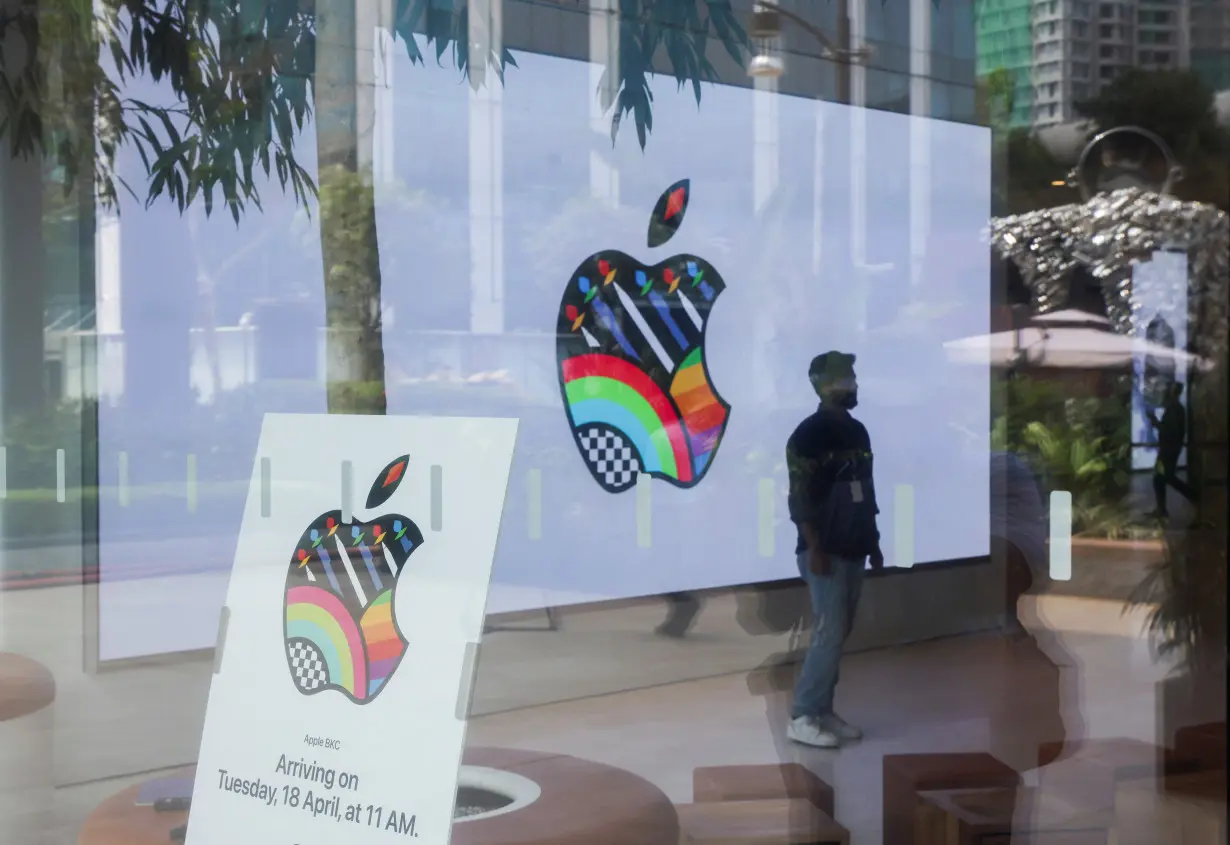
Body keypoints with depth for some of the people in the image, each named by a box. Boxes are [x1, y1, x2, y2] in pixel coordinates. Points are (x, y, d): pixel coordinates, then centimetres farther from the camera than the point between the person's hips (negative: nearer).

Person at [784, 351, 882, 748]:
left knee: (840, 633, 10)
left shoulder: (857, 431, 12)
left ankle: (824, 711, 17)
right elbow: (800, 497, -17)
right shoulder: (809, 433, -13)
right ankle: (802, 717, -3)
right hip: (825, 551, -8)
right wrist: (814, 549, -21)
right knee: (830, 632, -10)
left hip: (853, 550, 8)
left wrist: (873, 543, 16)